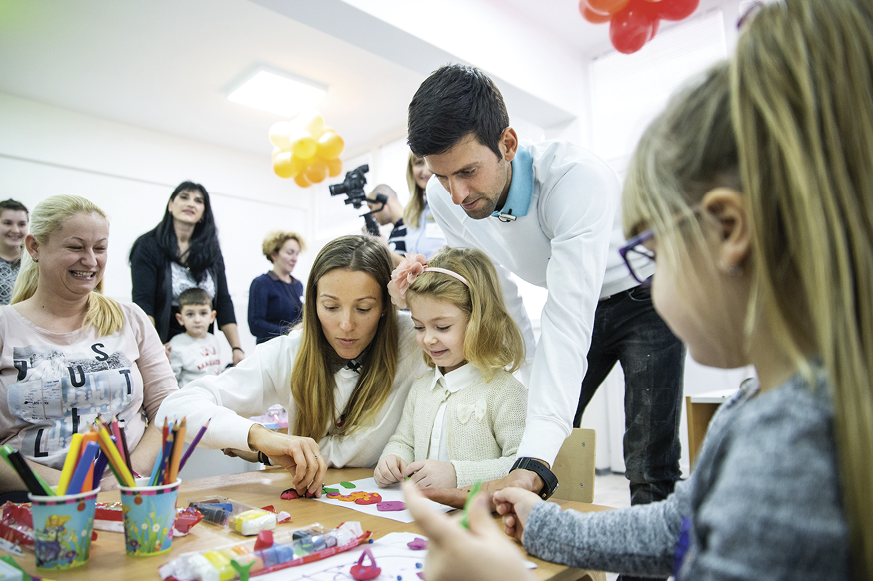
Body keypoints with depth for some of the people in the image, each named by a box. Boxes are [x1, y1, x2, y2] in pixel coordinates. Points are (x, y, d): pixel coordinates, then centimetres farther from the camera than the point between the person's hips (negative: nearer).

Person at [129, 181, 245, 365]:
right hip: (163, 345, -3)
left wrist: (237, 348, -4)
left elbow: (224, 302, 5)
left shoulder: (212, 251, 9)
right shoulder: (148, 247, -3)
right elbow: (143, 303, -12)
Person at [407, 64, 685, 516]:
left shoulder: (578, 177, -37)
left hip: (643, 297, -4)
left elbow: (567, 322, -43)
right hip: (578, 304, 5)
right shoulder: (443, 198, -18)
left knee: (648, 469, -11)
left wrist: (534, 465, -50)